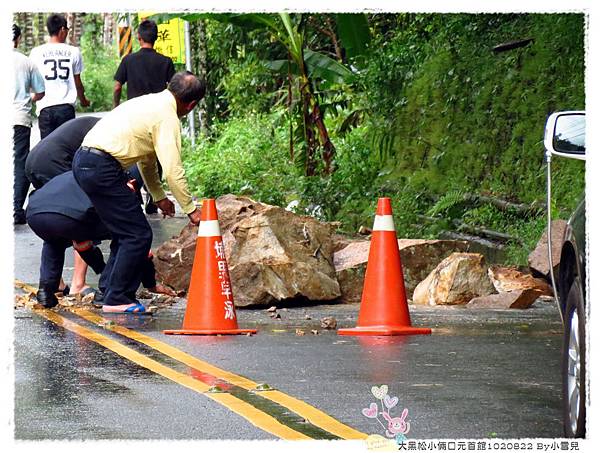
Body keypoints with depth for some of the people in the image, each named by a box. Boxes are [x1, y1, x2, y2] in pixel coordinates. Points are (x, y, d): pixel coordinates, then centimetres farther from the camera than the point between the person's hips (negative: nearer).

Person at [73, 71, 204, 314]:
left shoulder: (151, 103, 21)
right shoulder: (167, 117, -9)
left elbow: (147, 159, 29)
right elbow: (173, 170, -13)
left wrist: (159, 197, 32)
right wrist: (191, 209, -4)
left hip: (83, 162, 10)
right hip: (102, 169, -10)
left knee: (124, 232, 18)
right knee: (138, 234, -5)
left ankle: (118, 294, 20)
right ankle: (116, 299, -3)